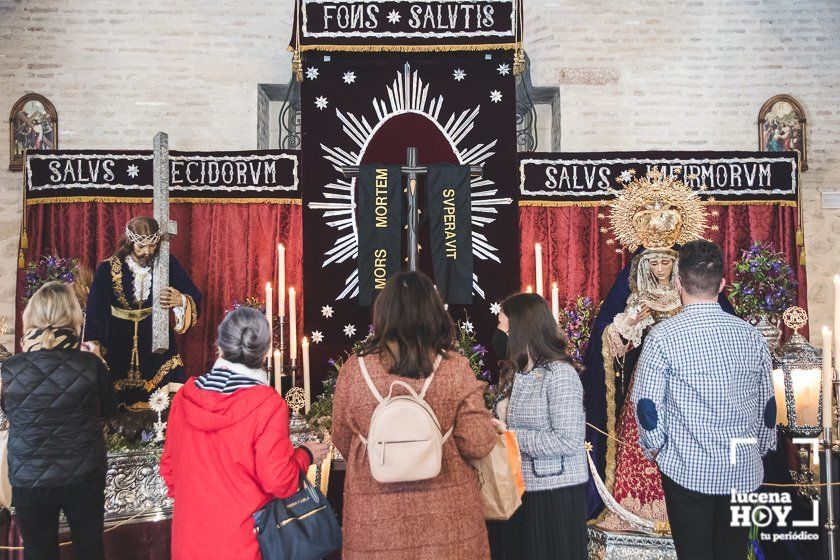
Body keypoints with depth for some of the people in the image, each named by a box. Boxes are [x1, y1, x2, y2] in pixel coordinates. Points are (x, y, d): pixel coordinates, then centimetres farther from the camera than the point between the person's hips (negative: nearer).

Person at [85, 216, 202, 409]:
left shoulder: (168, 264, -5)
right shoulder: (108, 270, -9)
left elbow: (195, 299, -4)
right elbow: (94, 314, -10)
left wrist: (181, 300, -26)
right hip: (118, 350, 0)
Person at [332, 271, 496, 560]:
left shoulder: (353, 370, -9)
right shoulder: (455, 368, -12)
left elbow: (343, 443, 4)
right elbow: (478, 445, -10)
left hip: (376, 519, 1)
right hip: (447, 516, 0)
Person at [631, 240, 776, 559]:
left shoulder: (663, 336, -13)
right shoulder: (751, 336, -1)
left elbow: (647, 405, -10)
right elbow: (768, 407, 7)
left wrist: (654, 448, 8)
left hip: (687, 469, -4)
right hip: (743, 472, 4)